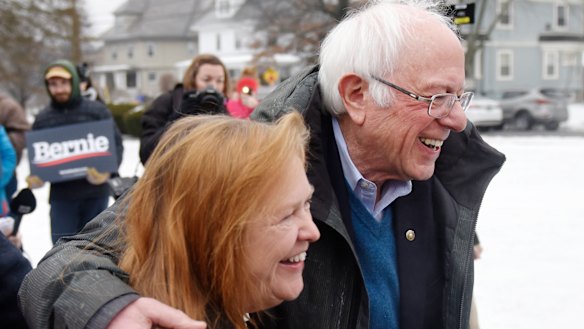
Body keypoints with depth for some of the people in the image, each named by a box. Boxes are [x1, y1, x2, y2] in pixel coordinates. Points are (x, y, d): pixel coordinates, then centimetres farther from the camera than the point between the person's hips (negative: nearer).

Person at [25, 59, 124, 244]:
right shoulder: (43, 118, 5)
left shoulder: (97, 111, -2)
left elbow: (116, 144, -1)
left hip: (95, 194, -1)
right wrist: (34, 177, -11)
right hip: (61, 196, 1)